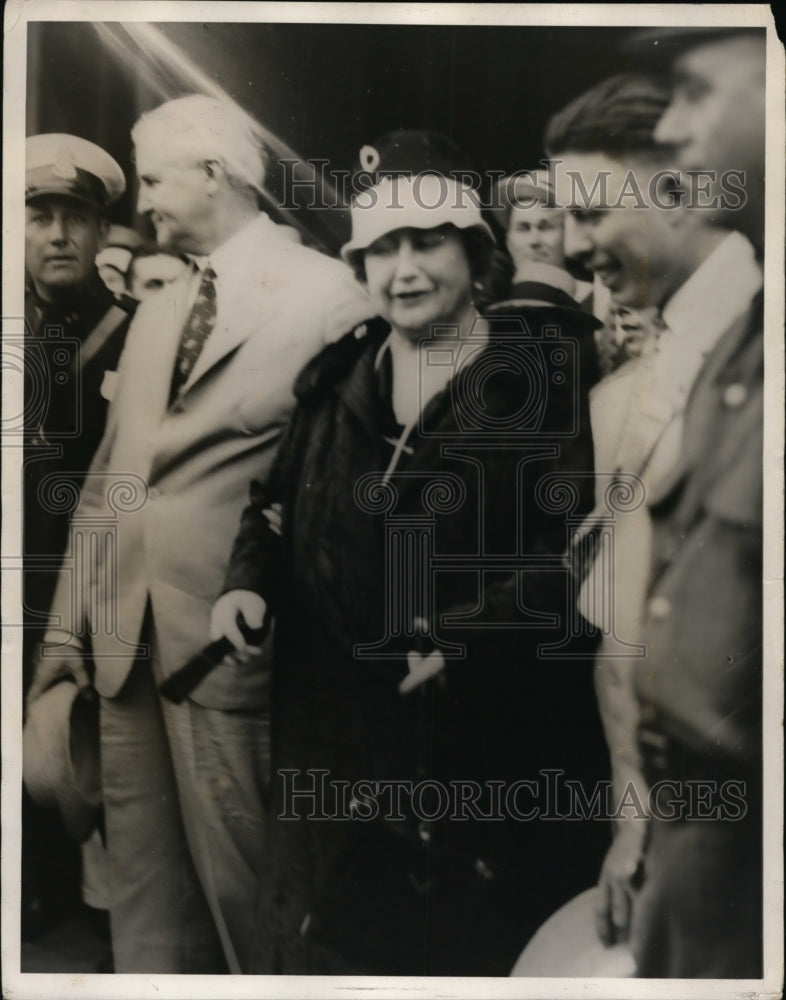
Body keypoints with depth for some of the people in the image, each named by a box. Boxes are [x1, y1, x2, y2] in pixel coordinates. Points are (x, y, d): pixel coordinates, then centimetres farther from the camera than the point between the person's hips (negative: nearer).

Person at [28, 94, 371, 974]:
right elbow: (108, 473, 15)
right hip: (125, 634, 7)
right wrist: (68, 621, 12)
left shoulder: (326, 293, -5)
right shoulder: (155, 312, 17)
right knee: (144, 883, 16)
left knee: (236, 877, 5)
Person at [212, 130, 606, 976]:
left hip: (483, 733, -4)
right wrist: (247, 580, -2)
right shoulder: (334, 377, 9)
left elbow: (575, 549, -12)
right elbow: (279, 497, 17)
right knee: (327, 933, 19)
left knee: (469, 938, 14)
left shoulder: (544, 379, -6)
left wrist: (468, 639, -23)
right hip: (335, 721, 4)